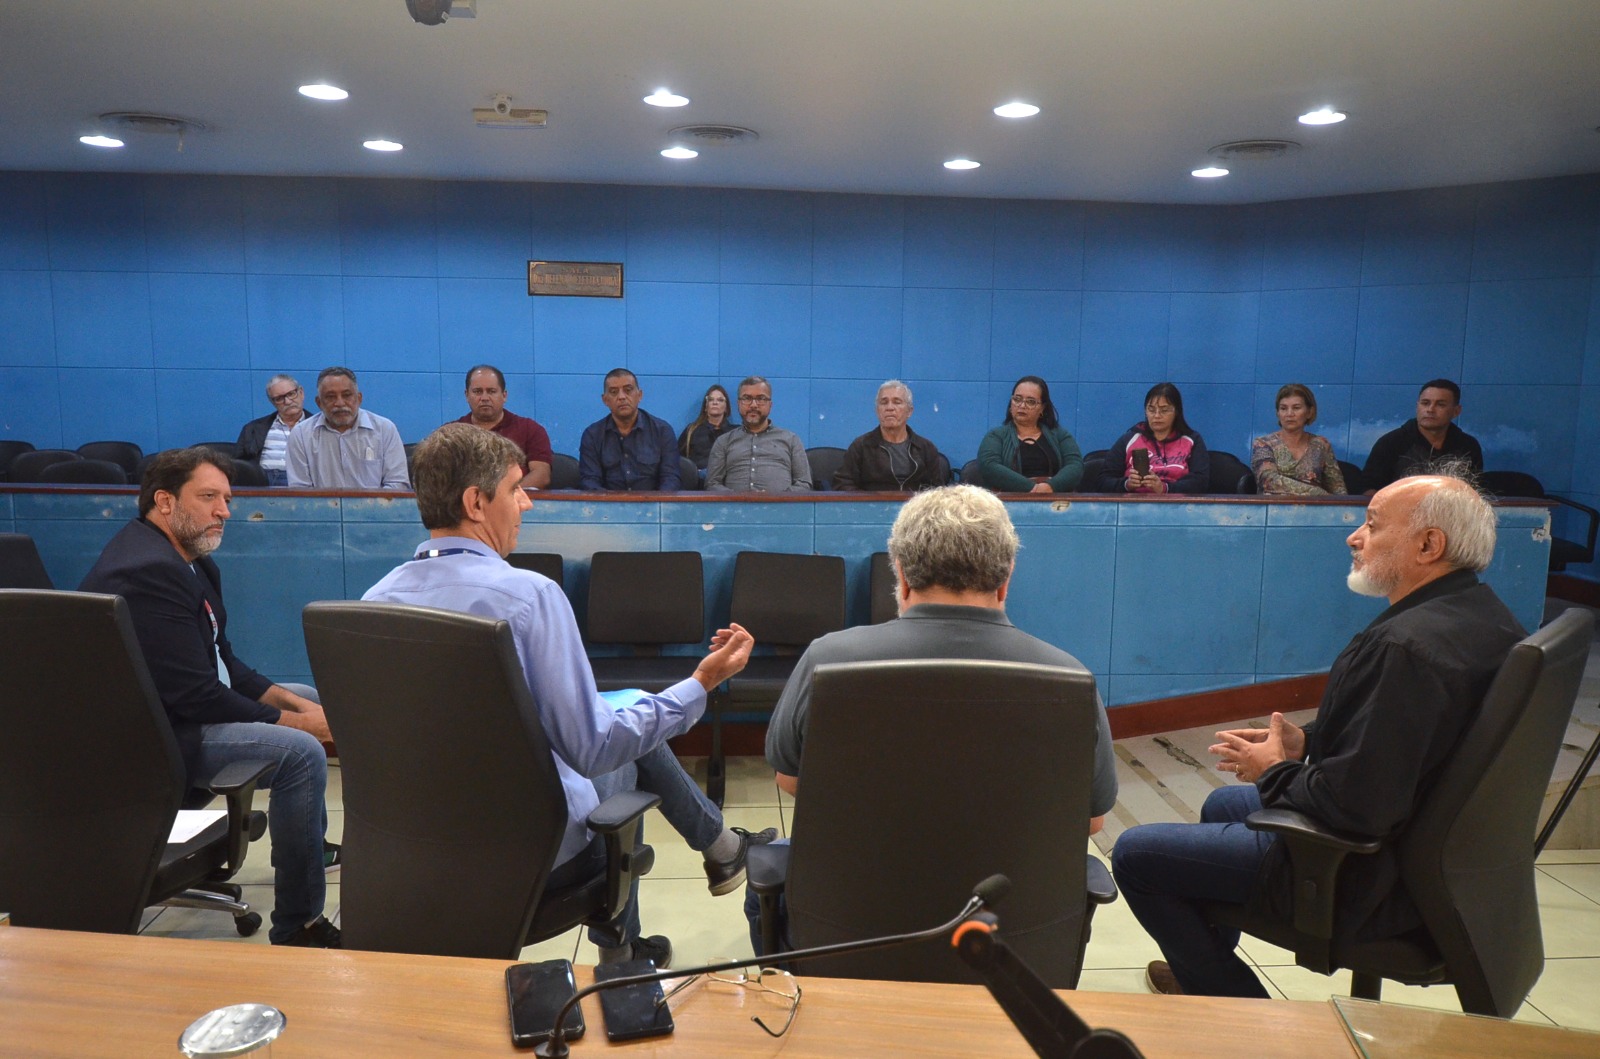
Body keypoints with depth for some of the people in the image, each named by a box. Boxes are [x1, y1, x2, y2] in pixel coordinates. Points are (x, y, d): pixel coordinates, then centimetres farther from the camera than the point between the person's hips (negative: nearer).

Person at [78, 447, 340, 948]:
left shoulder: (191, 559, 8)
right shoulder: (149, 570, -24)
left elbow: (224, 662, 11)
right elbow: (195, 696, -26)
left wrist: (293, 702, -1)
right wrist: (296, 720, -17)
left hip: (183, 704, 11)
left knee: (311, 700, 16)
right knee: (301, 752, -25)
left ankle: (311, 842, 31)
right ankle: (297, 928, -13)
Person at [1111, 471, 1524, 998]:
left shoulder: (1406, 645, -31)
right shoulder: (1484, 615, 1)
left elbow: (1357, 804, -33)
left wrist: (1275, 772, -14)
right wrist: (1305, 742, 4)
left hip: (1369, 879, -10)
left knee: (1134, 852, -5)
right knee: (1222, 803, 30)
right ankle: (1201, 969, 46)